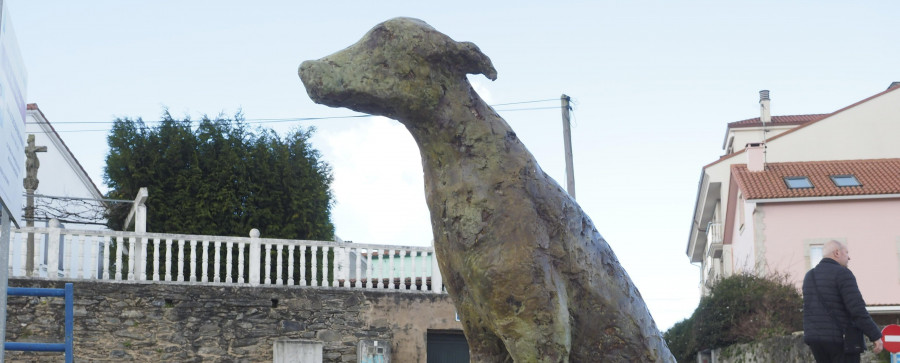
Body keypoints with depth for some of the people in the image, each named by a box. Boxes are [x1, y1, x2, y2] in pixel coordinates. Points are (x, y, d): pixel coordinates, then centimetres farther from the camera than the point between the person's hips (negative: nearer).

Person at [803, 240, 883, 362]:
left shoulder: (809, 276, 13)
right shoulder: (842, 273, -11)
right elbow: (858, 310, -18)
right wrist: (876, 336, -15)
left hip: (815, 338, 7)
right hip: (841, 339, -7)